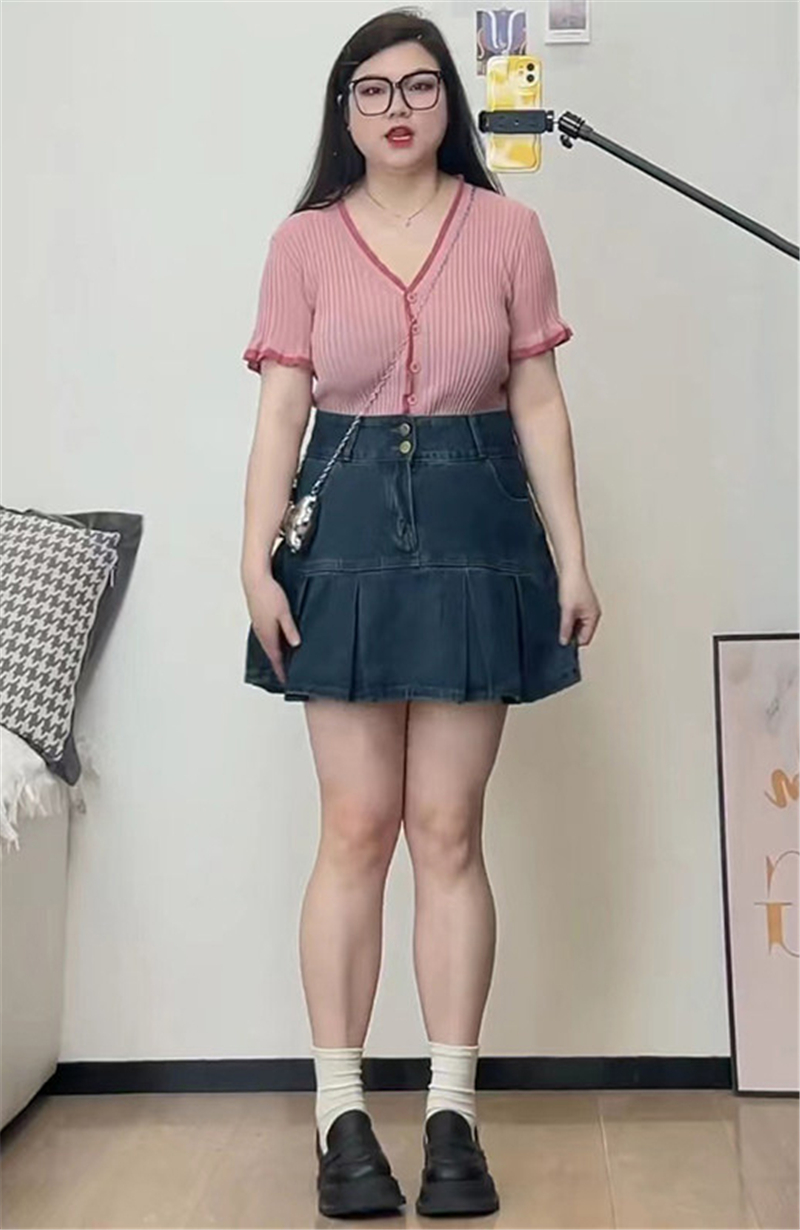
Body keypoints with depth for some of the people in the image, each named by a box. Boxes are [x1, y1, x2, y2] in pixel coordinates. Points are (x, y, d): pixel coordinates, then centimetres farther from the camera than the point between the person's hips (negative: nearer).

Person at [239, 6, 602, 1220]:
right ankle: (342, 1114, 12)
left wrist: (573, 559, 2)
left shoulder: (508, 227, 5)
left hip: (474, 528, 0)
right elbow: (281, 412, 2)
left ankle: (452, 1109, 14)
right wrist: (256, 557, -9)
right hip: (347, 529, 0)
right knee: (356, 829, 1)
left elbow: (538, 403, 5)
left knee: (448, 830, 3)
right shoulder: (304, 242, 5)